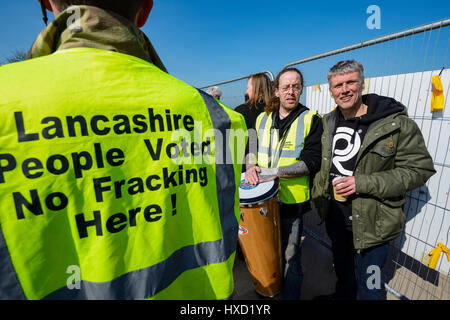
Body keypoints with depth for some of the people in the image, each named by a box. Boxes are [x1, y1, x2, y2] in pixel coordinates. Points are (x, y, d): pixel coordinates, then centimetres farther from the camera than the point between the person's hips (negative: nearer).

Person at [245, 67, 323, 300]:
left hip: (292, 199, -4)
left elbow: (312, 162, -13)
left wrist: (275, 171, -20)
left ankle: (291, 295, 35)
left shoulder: (311, 120, -6)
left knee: (290, 256, 10)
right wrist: (251, 165, -8)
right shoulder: (263, 119, 7)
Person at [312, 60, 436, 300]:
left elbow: (420, 169, -15)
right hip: (335, 217, 5)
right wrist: (318, 196, 5)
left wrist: (362, 183, -25)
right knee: (342, 268, 29)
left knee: (368, 285, 12)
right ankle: (342, 295, 56)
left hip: (371, 223, -5)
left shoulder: (397, 124, -16)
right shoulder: (328, 123, 0)